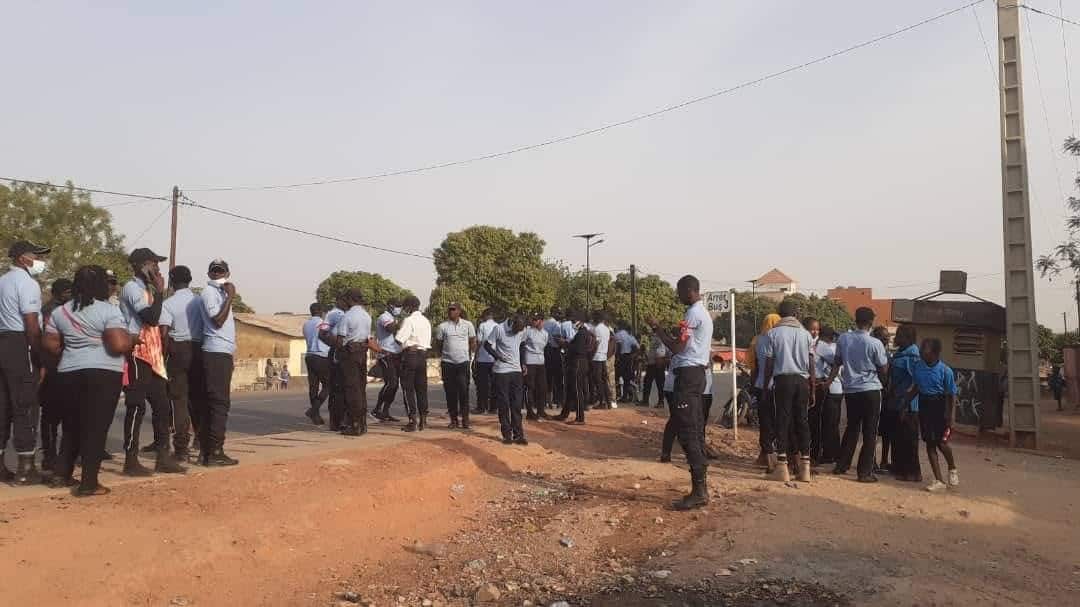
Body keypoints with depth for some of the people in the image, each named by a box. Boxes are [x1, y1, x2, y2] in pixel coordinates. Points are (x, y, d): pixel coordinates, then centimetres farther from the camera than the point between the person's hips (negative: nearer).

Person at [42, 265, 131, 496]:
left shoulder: (60, 311, 8)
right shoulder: (108, 310, -11)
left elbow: (51, 344, 9)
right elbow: (120, 344, -20)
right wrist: (131, 340, 0)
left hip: (68, 374, 6)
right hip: (102, 374, -6)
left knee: (72, 425, 19)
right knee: (96, 427, -1)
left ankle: (62, 474, 25)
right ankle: (89, 483, 0)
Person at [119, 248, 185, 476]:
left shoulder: (147, 289, 19)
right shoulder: (132, 288, -9)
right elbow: (152, 318, -21)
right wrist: (160, 292, -13)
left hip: (153, 355, 9)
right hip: (137, 355, -9)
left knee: (163, 404, 9)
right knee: (136, 406, -5)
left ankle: (163, 457, 14)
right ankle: (131, 461, 1)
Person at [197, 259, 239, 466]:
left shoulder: (220, 293, 21)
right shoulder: (209, 292, -6)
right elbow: (218, 321, -19)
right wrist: (230, 297, -16)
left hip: (223, 353, 10)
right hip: (217, 353, -10)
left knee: (211, 402, 9)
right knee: (220, 402, -11)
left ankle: (206, 451, 13)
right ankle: (215, 452, -10)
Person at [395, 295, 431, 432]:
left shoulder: (409, 320, -11)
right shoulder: (426, 321, 14)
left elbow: (399, 339, -16)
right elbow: (428, 341, 11)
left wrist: (396, 329, 2)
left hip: (410, 354, -7)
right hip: (423, 355, 7)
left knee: (408, 389, -2)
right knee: (421, 388, 11)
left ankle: (413, 421, -5)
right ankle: (423, 420, 13)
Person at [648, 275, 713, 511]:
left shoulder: (693, 314, -14)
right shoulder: (703, 313, 19)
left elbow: (677, 347, -16)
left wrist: (656, 329, -5)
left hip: (688, 375, -11)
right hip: (696, 373, 11)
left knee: (687, 433, -10)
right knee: (694, 432, 12)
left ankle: (699, 491, -11)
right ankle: (701, 486, 17)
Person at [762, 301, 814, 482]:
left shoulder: (773, 333, 1)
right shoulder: (805, 334, 8)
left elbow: (769, 363, 0)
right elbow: (811, 364, 7)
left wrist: (766, 386, 8)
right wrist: (812, 389, 13)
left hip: (783, 379, -2)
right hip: (802, 380, 3)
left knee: (782, 420, 0)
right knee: (802, 421, 7)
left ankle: (782, 466, -3)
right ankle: (805, 467, 8)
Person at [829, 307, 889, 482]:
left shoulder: (843, 339, -1)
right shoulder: (875, 344, -11)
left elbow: (836, 364, 8)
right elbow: (883, 370, -2)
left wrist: (829, 381, 19)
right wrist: (887, 358, 14)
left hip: (850, 390, 4)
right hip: (870, 390, -4)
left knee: (851, 428, 18)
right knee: (870, 432, 4)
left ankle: (841, 465, 21)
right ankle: (865, 472, 4)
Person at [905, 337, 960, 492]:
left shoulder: (945, 370, -14)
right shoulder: (918, 366, 0)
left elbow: (951, 395, -9)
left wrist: (949, 417, -11)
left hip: (939, 407, -5)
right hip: (924, 406, 5)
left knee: (941, 442, -4)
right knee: (929, 443, 5)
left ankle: (953, 469, 28)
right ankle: (939, 480, 14)